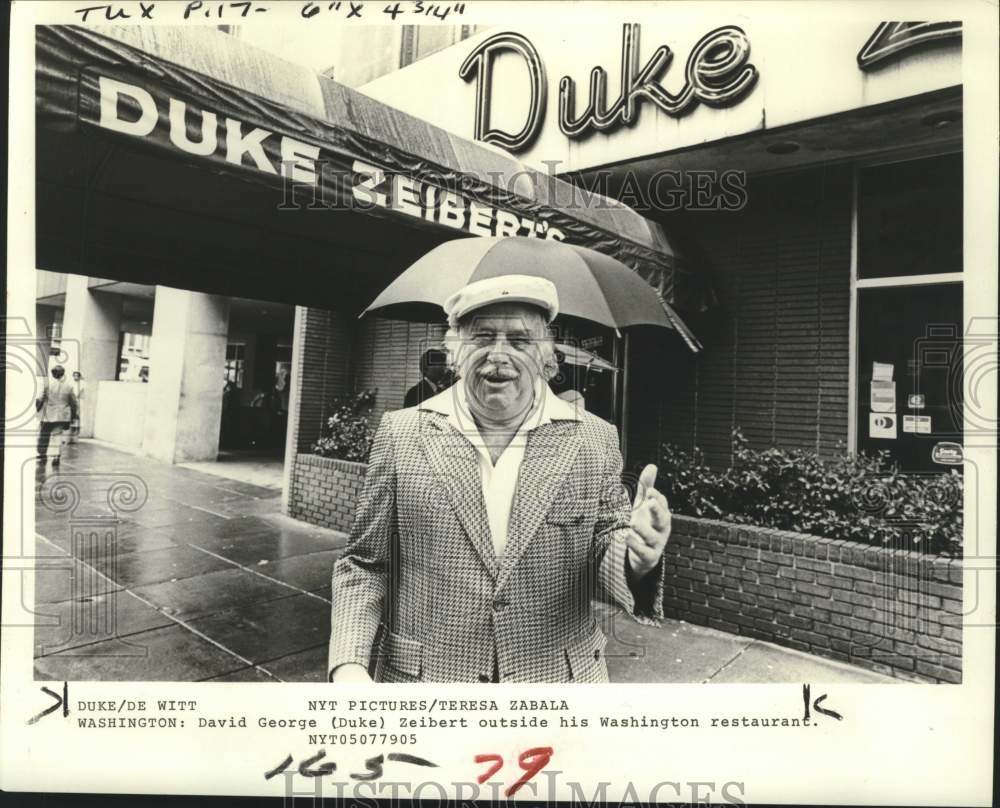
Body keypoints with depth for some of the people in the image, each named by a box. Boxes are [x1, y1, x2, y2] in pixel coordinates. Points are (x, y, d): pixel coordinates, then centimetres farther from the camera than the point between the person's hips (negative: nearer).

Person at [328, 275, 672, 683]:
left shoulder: (595, 440, -5)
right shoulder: (399, 434, -6)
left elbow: (604, 553, -2)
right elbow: (365, 563, -1)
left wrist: (637, 559, -23)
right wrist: (349, 664, -13)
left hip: (558, 677, 1)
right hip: (422, 678, 0)